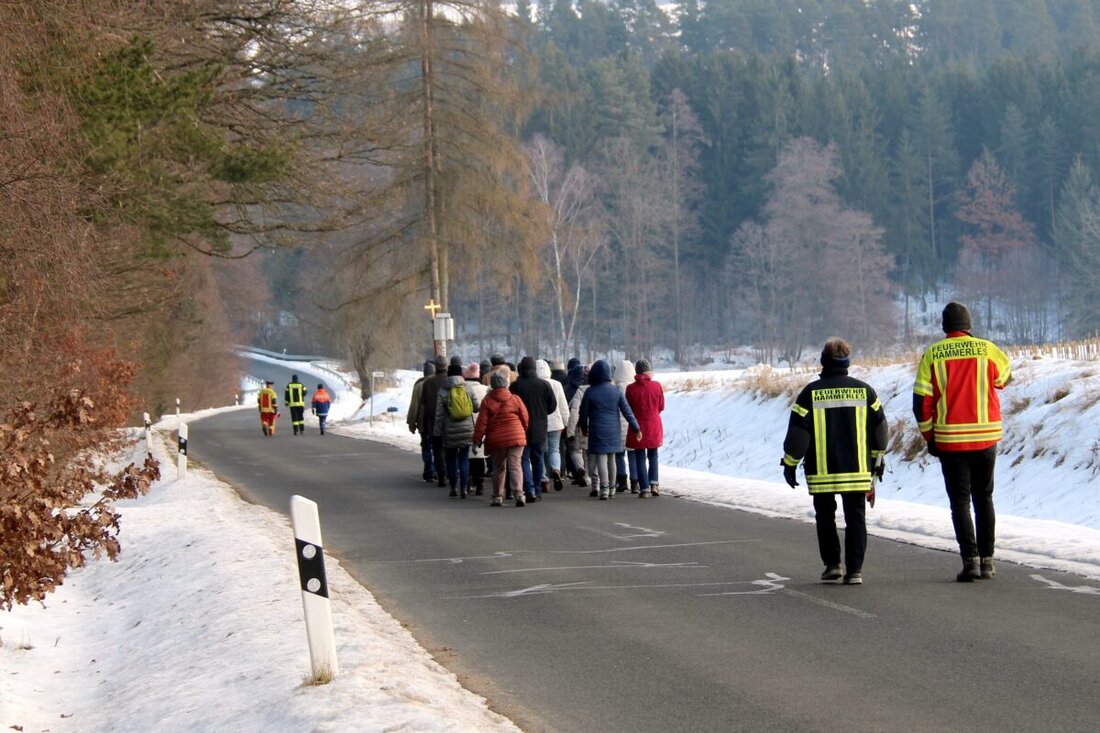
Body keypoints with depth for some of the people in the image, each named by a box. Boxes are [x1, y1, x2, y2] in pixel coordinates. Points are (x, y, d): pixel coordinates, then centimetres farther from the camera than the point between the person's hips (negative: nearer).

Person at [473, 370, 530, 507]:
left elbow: (481, 423, -4)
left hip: (496, 439, 1)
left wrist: (477, 440, 2)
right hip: (516, 438, 0)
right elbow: (525, 419, 3)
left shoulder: (487, 401, -3)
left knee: (498, 468, 13)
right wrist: (524, 433, 21)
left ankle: (497, 497, 17)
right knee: (515, 466, -2)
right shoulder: (515, 399, -2)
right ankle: (518, 494, -18)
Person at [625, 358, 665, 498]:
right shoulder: (656, 386, -8)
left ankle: (644, 489, 1)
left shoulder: (631, 388, -11)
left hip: (638, 427, -1)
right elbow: (661, 407, 2)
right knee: (652, 456, 18)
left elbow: (628, 409, 0)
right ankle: (654, 484, 6)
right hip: (654, 426, 1)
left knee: (640, 458, 6)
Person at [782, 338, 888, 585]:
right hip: (857, 471, 1)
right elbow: (879, 428, 8)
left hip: (822, 472, -1)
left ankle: (832, 563, 11)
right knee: (856, 519, 4)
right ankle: (854, 570, -3)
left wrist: (790, 463, 3)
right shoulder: (864, 390, 2)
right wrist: (878, 458, 21)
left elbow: (797, 433, -7)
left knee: (825, 517, 15)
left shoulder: (811, 393, -5)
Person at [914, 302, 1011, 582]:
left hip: (950, 440, -1)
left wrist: (930, 437, 6)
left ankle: (970, 559, -9)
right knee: (984, 499, 15)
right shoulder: (987, 349, -3)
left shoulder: (932, 355, -4)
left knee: (960, 501, 3)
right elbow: (1004, 377, 17)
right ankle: (986, 559, 16)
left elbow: (922, 401, -4)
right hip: (985, 437, 1)